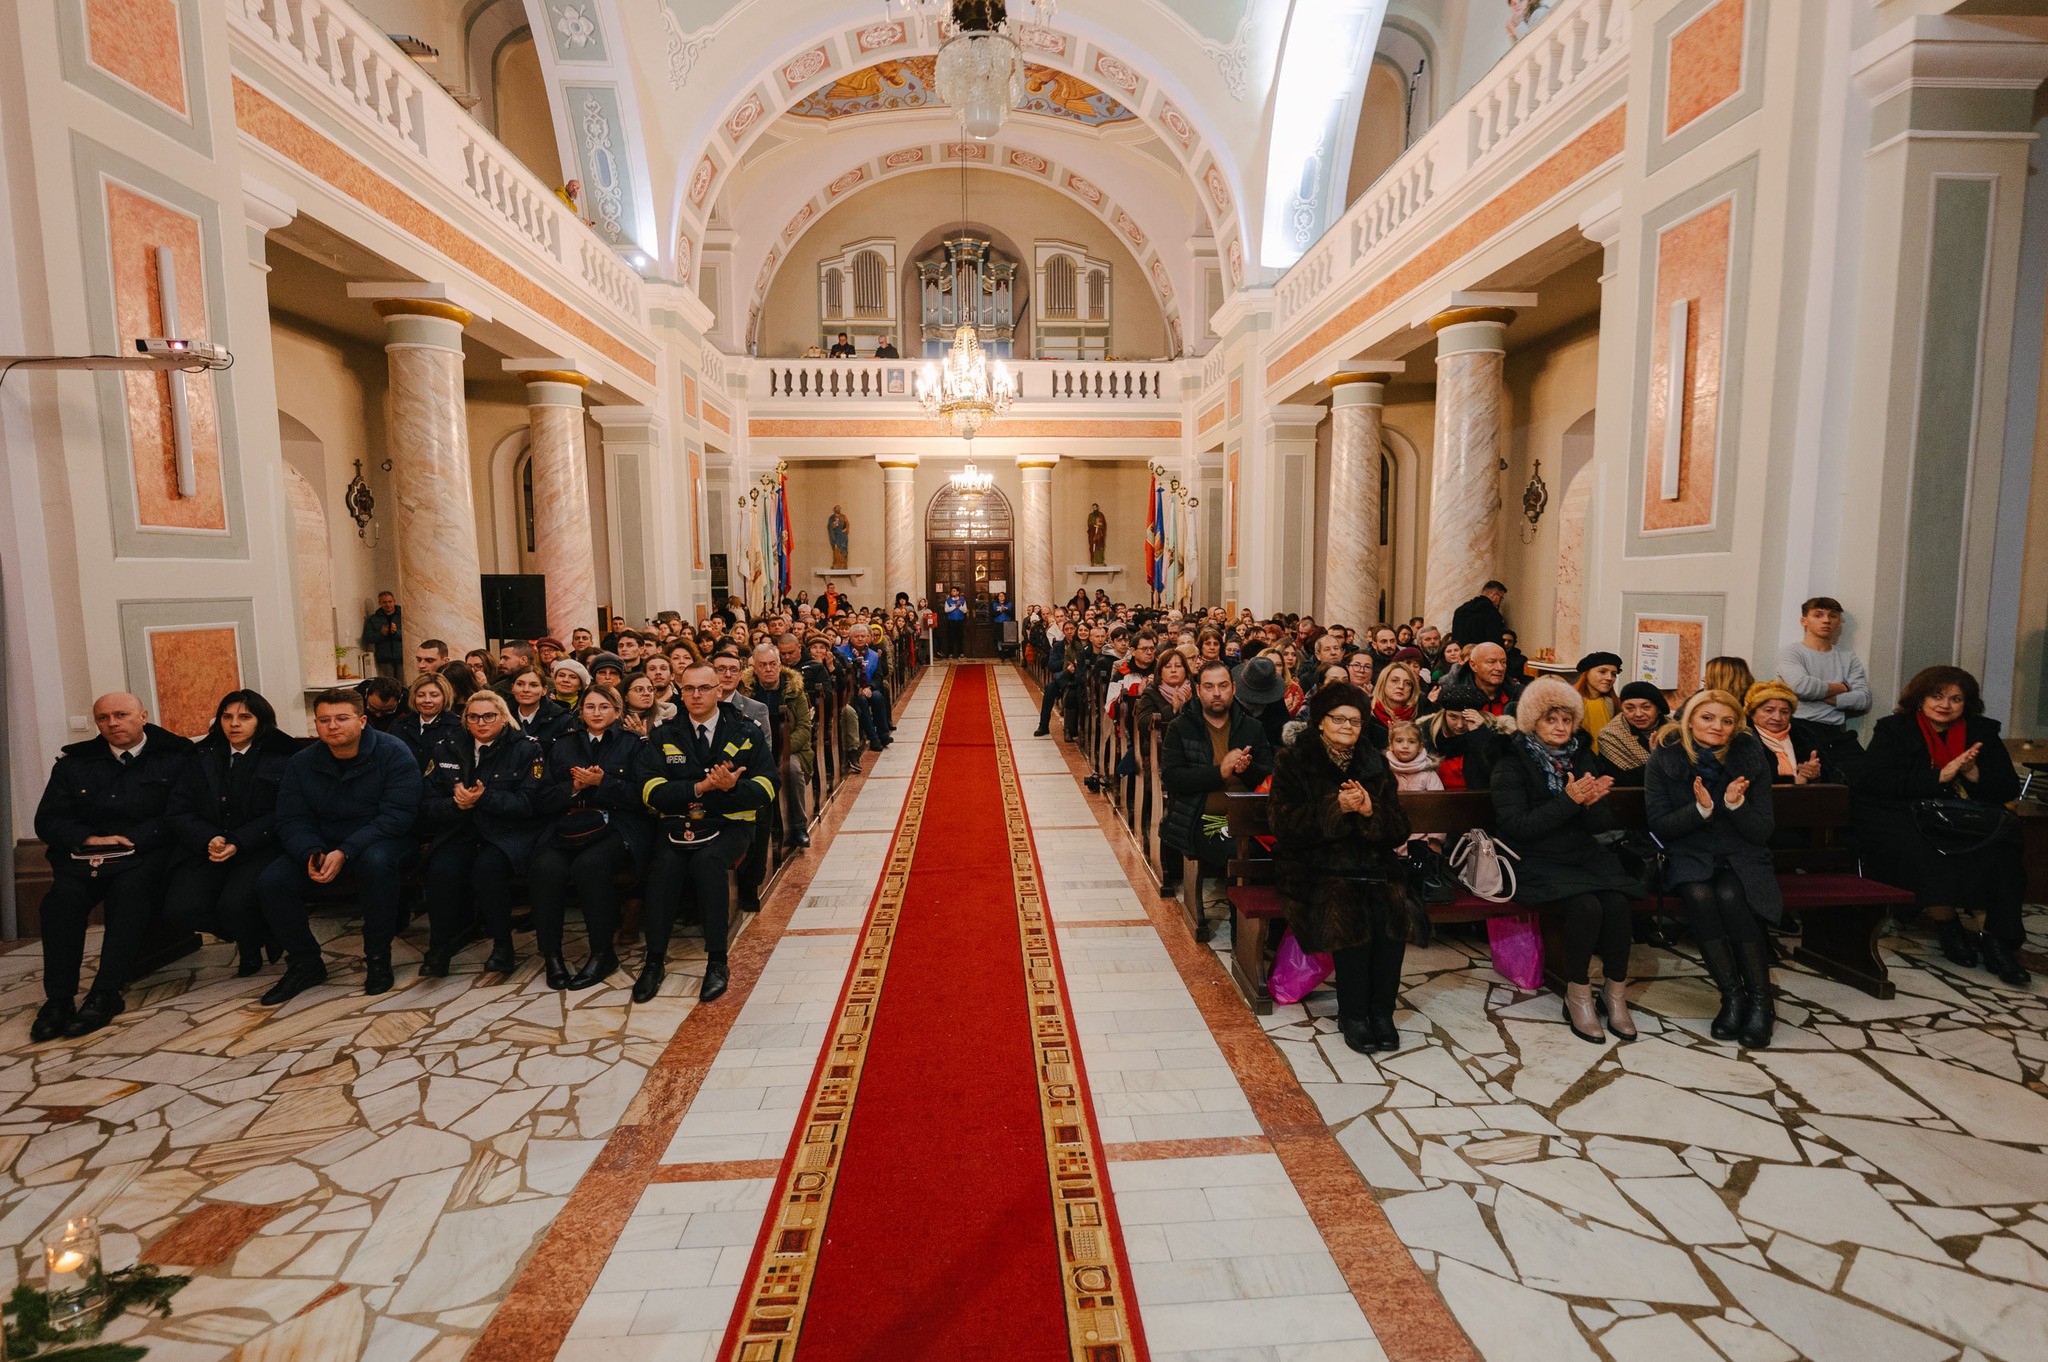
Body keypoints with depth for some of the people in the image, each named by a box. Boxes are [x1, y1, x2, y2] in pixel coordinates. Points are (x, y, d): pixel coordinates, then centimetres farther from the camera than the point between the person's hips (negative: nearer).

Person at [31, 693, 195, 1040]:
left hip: (145, 855, -3)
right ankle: (58, 998, -23)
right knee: (62, 897, -27)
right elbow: (47, 820, 11)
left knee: (129, 890, -34)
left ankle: (105, 995, -32)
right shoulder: (74, 762, 17)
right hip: (83, 855, 3)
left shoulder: (174, 759, 6)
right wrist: (90, 839, -9)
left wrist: (126, 841, -14)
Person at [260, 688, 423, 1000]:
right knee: (272, 881, -17)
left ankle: (378, 959, -19)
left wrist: (344, 852, -29)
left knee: (375, 861, -38)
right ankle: (305, 963, 5)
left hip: (384, 842, -5)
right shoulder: (301, 764, 3)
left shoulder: (393, 753, -14)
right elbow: (292, 821, 1)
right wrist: (312, 854, -21)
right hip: (325, 844, 5)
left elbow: (398, 815, -21)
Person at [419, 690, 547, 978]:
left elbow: (529, 803, -7)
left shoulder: (527, 749, 4)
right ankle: (439, 947, -10)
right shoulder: (449, 753, 16)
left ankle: (503, 946, -16)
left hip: (507, 834, -3)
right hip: (459, 832, 3)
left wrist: (485, 798, -18)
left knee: (488, 867, -34)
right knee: (441, 870, -29)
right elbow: (428, 808, 10)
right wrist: (456, 803, -11)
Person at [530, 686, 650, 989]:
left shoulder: (632, 744, 11)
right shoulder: (562, 746, 21)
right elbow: (545, 801, 13)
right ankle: (550, 953, -13)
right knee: (547, 867, -29)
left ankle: (603, 953, -19)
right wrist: (574, 786, -6)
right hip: (568, 827, 3)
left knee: (589, 864, -34)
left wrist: (602, 781, -12)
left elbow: (641, 796, -1)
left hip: (617, 828, -3)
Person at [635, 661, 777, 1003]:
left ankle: (717, 962, -24)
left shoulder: (747, 732, 8)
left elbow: (766, 789, 0)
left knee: (707, 860, -32)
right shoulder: (664, 736, 11)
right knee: (665, 866, -30)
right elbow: (649, 789, -2)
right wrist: (700, 787, -16)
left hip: (730, 824, -1)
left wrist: (732, 785, -20)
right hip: (678, 823, 2)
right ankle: (654, 960, -18)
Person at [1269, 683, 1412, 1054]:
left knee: (1392, 908, -27)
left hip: (1371, 864, 3)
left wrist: (1370, 810, -11)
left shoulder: (1375, 765, 17)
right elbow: (1285, 825, -7)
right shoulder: (1293, 762, 5)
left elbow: (1399, 831, 10)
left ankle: (1381, 1010, -12)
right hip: (1315, 866, -3)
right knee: (1346, 910, -31)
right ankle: (1352, 1014, -16)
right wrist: (1336, 806, -18)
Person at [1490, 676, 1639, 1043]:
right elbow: (1517, 826, -16)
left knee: (1617, 902, -23)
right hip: (1535, 861, -5)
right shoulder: (1512, 764, -6)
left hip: (1583, 854, 5)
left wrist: (1591, 802, -16)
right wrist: (1569, 801, -23)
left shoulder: (1581, 757, 10)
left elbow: (1603, 823, 7)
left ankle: (1615, 990, -4)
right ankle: (1577, 995, -8)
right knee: (1585, 905, -28)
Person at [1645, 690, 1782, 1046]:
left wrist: (1736, 804, -22)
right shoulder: (1664, 758, -5)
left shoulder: (1751, 757, -3)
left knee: (1730, 896, -31)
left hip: (1741, 856, 1)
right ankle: (1732, 996, -19)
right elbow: (1659, 826, -6)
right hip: (1689, 856, 0)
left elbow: (1763, 832, -2)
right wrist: (1701, 809, -22)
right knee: (1699, 895, -32)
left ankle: (1761, 1001, -17)